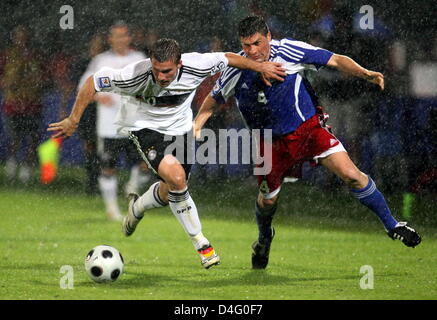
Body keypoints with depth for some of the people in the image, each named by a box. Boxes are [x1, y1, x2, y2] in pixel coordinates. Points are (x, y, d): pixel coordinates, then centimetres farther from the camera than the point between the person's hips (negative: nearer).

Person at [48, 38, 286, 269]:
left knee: (169, 193, 11)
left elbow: (228, 58, -6)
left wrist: (260, 67, 4)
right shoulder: (136, 76, -32)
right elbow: (93, 82, -21)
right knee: (176, 178, -25)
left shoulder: (195, 67, -25)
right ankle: (199, 242, -9)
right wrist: (73, 120, -18)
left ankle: (137, 208, 46)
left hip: (179, 128, 4)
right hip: (144, 127, -4)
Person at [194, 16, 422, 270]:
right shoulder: (236, 70, -11)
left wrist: (365, 73, -25)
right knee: (267, 200, 11)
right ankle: (264, 238, 47)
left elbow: (335, 60, -10)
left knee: (351, 175, -16)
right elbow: (214, 99, 7)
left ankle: (391, 225, 0)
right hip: (272, 142, 2)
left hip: (309, 127, -2)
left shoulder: (289, 51, -16)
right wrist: (196, 126, -8)